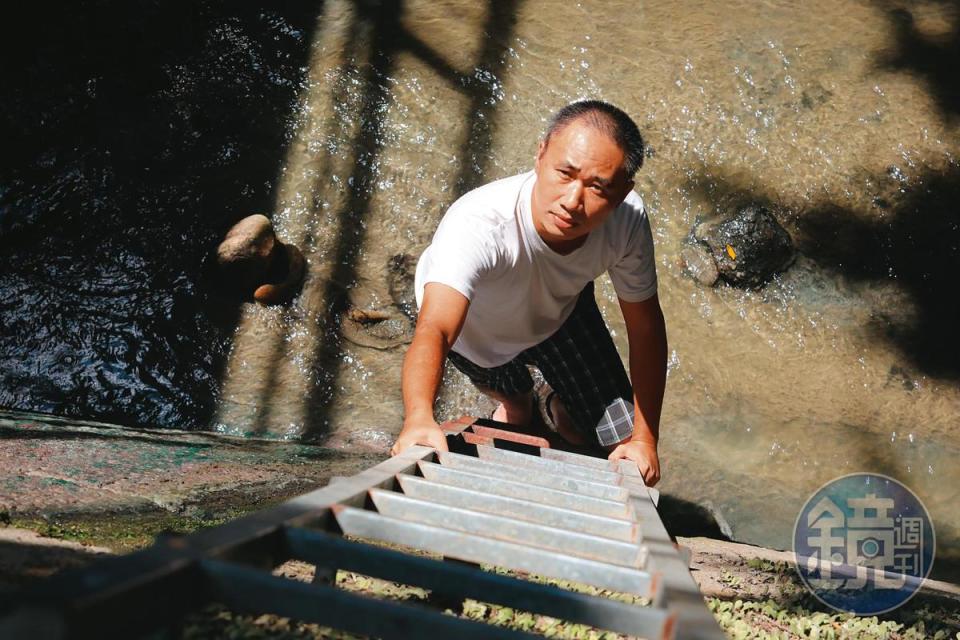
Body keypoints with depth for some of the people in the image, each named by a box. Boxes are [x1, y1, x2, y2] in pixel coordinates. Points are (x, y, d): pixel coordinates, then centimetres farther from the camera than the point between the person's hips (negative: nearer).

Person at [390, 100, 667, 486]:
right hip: (474, 327, -2)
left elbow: (645, 327, -20)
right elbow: (434, 330, -59)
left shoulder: (627, 219, -33)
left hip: (560, 312, 3)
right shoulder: (477, 224, -47)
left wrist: (645, 440, -21)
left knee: (622, 448, 1)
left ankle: (559, 408, 32)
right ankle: (515, 403, 52)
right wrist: (418, 418, -79)